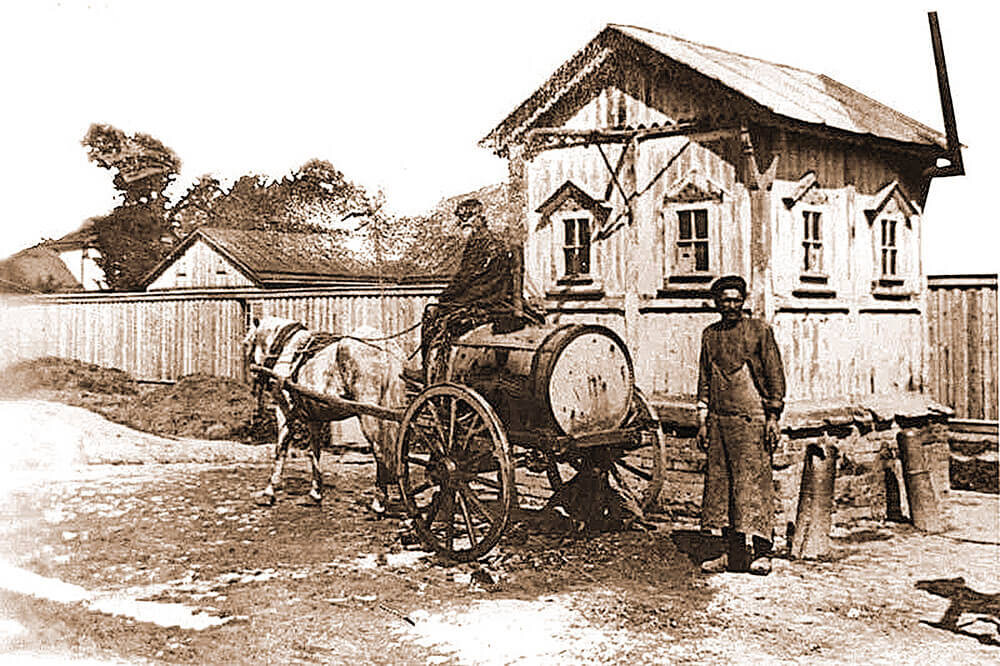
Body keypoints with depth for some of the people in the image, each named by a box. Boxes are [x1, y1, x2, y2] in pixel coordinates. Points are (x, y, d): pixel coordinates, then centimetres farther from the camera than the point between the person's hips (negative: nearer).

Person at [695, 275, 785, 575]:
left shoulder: (759, 330, 1)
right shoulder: (710, 335, 13)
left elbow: (775, 375, 0)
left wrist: (773, 417, -6)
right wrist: (703, 421, 12)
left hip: (751, 418, -5)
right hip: (719, 420, 5)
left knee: (754, 481, -6)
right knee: (720, 482, 4)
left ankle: (761, 553, 1)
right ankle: (733, 553, 12)